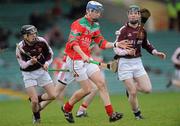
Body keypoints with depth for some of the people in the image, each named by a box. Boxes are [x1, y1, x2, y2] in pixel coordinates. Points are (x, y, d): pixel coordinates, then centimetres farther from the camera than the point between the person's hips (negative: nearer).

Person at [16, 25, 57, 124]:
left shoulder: (41, 41, -11)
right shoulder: (20, 47, -19)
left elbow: (50, 54, 7)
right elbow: (22, 65, -15)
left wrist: (46, 63, -11)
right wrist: (30, 62, -34)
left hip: (42, 70, 3)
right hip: (28, 74, -3)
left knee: (53, 95, -5)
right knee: (34, 101, -12)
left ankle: (38, 98, 25)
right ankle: (36, 117, 18)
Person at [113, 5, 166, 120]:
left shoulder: (142, 30, 6)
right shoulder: (123, 30, -12)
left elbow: (146, 45, 24)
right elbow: (116, 49, -15)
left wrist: (156, 53, 11)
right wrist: (126, 51, -33)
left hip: (137, 62, 5)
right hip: (125, 63, -5)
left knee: (147, 89, -6)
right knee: (133, 93, -7)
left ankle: (131, 87, 25)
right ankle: (137, 113, 18)